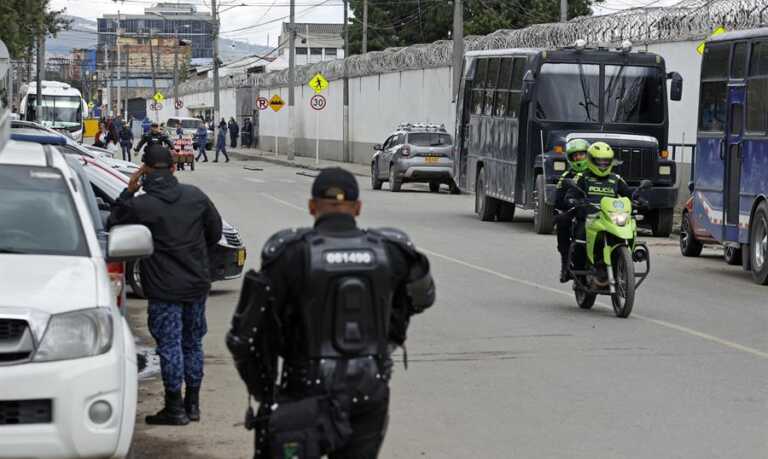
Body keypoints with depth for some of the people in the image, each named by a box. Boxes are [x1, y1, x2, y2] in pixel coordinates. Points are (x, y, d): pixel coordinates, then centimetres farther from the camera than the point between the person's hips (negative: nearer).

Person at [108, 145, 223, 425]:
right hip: (197, 283, 5)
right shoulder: (195, 196, -1)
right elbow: (215, 231, 9)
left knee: (170, 346, 2)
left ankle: (175, 408, 4)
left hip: (164, 288, -5)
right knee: (193, 343, 15)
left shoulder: (140, 205, -16)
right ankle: (192, 404, 22)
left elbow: (113, 223, 0)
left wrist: (129, 191, 3)